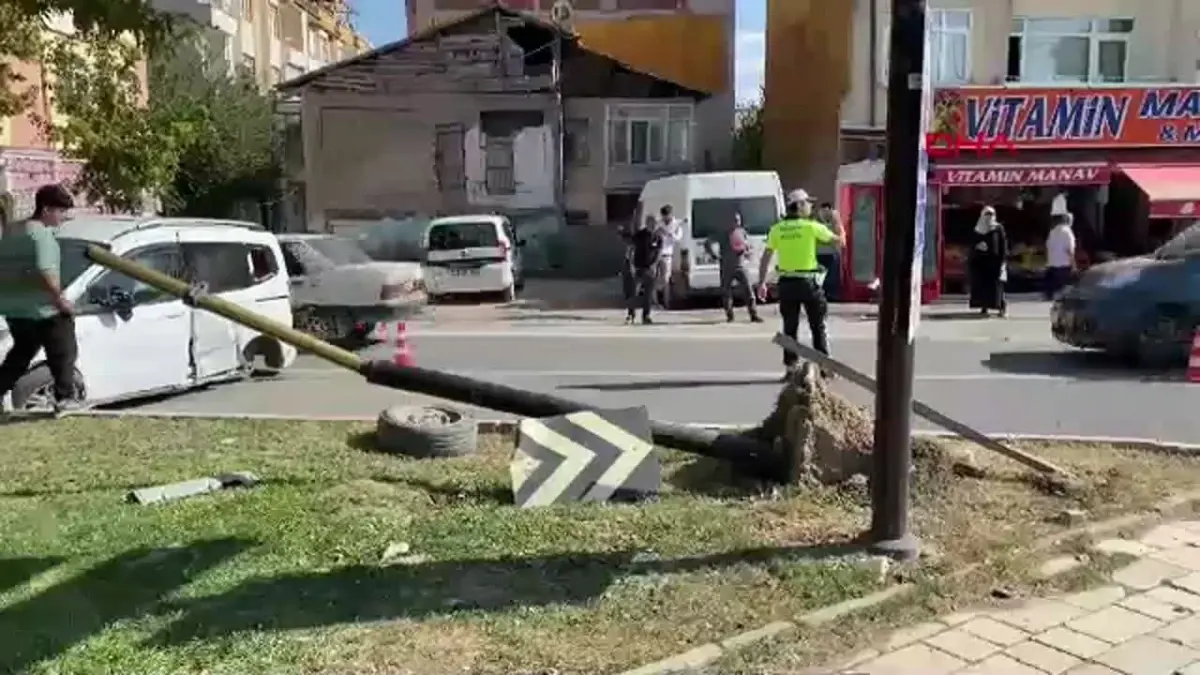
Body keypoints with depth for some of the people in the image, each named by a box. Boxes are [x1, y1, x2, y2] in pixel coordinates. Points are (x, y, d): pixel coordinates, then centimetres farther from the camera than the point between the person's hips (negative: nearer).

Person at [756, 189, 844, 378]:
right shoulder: (812, 227, -7)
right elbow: (839, 241, 2)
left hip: (787, 283, 3)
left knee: (790, 327, 11)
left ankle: (790, 367, 11)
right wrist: (839, 229, 22)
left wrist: (762, 282, 7)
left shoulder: (777, 229, 2)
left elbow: (766, 258, 1)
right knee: (818, 327, 9)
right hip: (808, 282, -3)